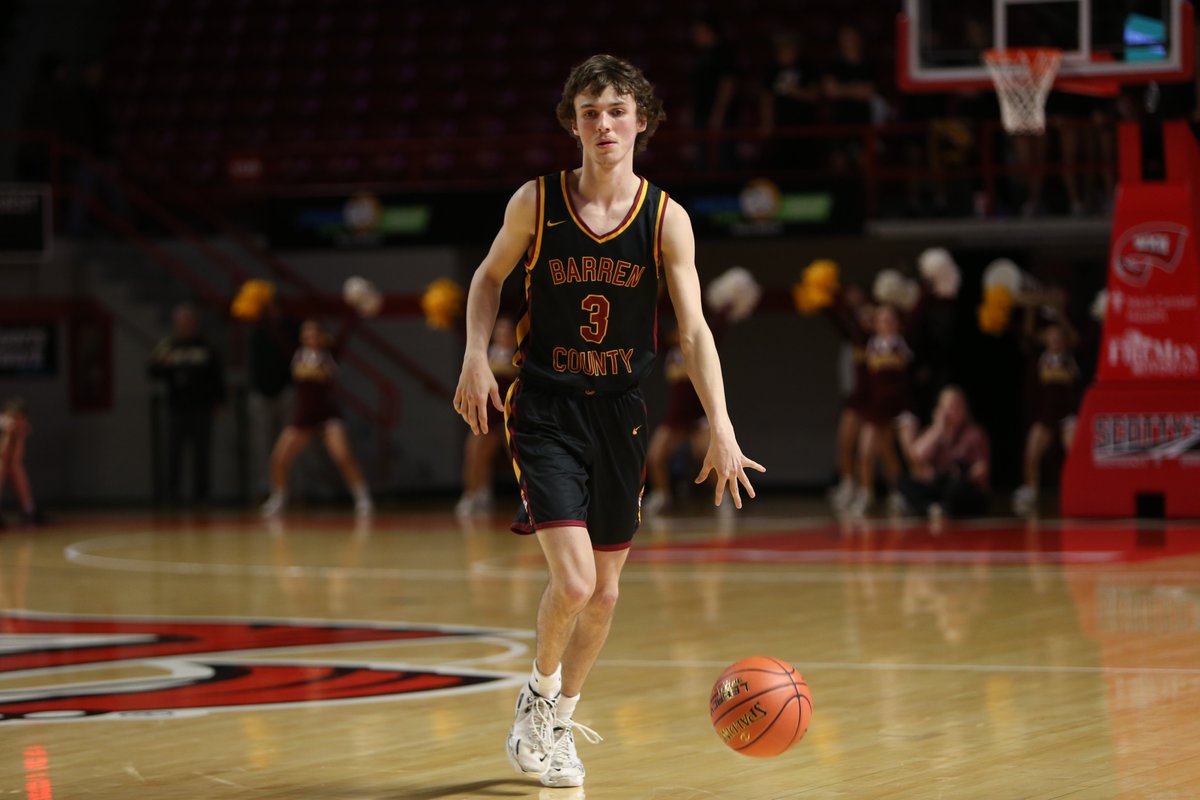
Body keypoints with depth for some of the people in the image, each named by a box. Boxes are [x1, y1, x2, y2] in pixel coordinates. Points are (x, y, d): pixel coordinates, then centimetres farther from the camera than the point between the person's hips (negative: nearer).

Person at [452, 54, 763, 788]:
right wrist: (476, 356, -5)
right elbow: (491, 276, 10)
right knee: (573, 580, -17)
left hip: (620, 415, 3)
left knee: (605, 592, 10)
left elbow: (694, 329, -10)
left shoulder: (666, 219, -6)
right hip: (546, 411, -3)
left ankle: (558, 725, 32)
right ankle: (540, 690, 13)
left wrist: (721, 425, -21)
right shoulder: (536, 202, -7)